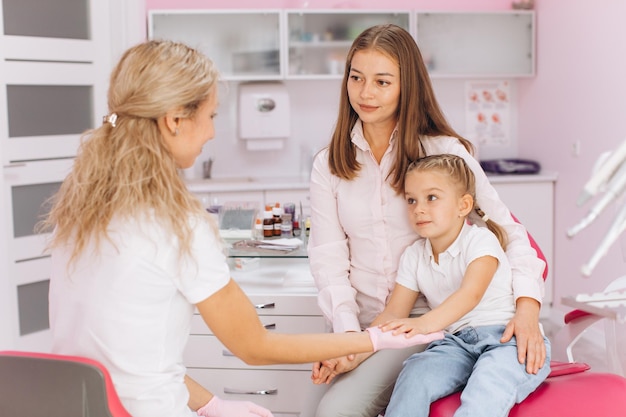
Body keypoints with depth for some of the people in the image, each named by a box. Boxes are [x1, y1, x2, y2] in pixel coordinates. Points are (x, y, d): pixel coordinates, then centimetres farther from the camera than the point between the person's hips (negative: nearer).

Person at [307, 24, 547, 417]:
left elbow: (508, 231, -4)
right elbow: (329, 260, 0)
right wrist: (348, 335, -14)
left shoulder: (445, 152, -3)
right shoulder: (329, 165, 5)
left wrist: (527, 308, -19)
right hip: (359, 323, 4)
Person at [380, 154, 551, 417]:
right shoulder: (414, 256, 10)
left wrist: (424, 324, -44)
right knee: (413, 376, -27)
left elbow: (471, 294, -26)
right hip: (456, 343, 4)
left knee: (487, 387, -37)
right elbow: (392, 315, 7)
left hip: (507, 338, -4)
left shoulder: (481, 240, -7)